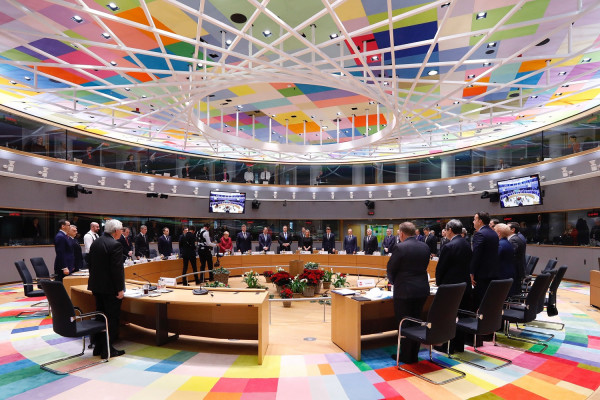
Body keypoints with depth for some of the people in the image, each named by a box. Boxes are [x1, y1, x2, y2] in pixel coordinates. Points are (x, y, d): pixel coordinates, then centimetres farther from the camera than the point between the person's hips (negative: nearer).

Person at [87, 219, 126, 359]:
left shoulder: (95, 242, 7)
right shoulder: (115, 245, -20)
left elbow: (91, 264, 14)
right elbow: (117, 269, -22)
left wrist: (94, 283, 21)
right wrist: (120, 289, -16)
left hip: (97, 287, 9)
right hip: (110, 288, -8)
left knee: (100, 316, 18)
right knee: (112, 318, 3)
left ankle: (98, 347, 27)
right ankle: (107, 350, 10)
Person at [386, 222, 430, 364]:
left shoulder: (400, 248, -16)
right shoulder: (425, 247, 3)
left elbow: (391, 269, -8)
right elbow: (424, 266, 11)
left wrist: (393, 281, 12)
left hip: (404, 291, -7)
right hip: (422, 290, 7)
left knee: (404, 324, 6)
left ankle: (406, 356, 17)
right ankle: (414, 355, 28)